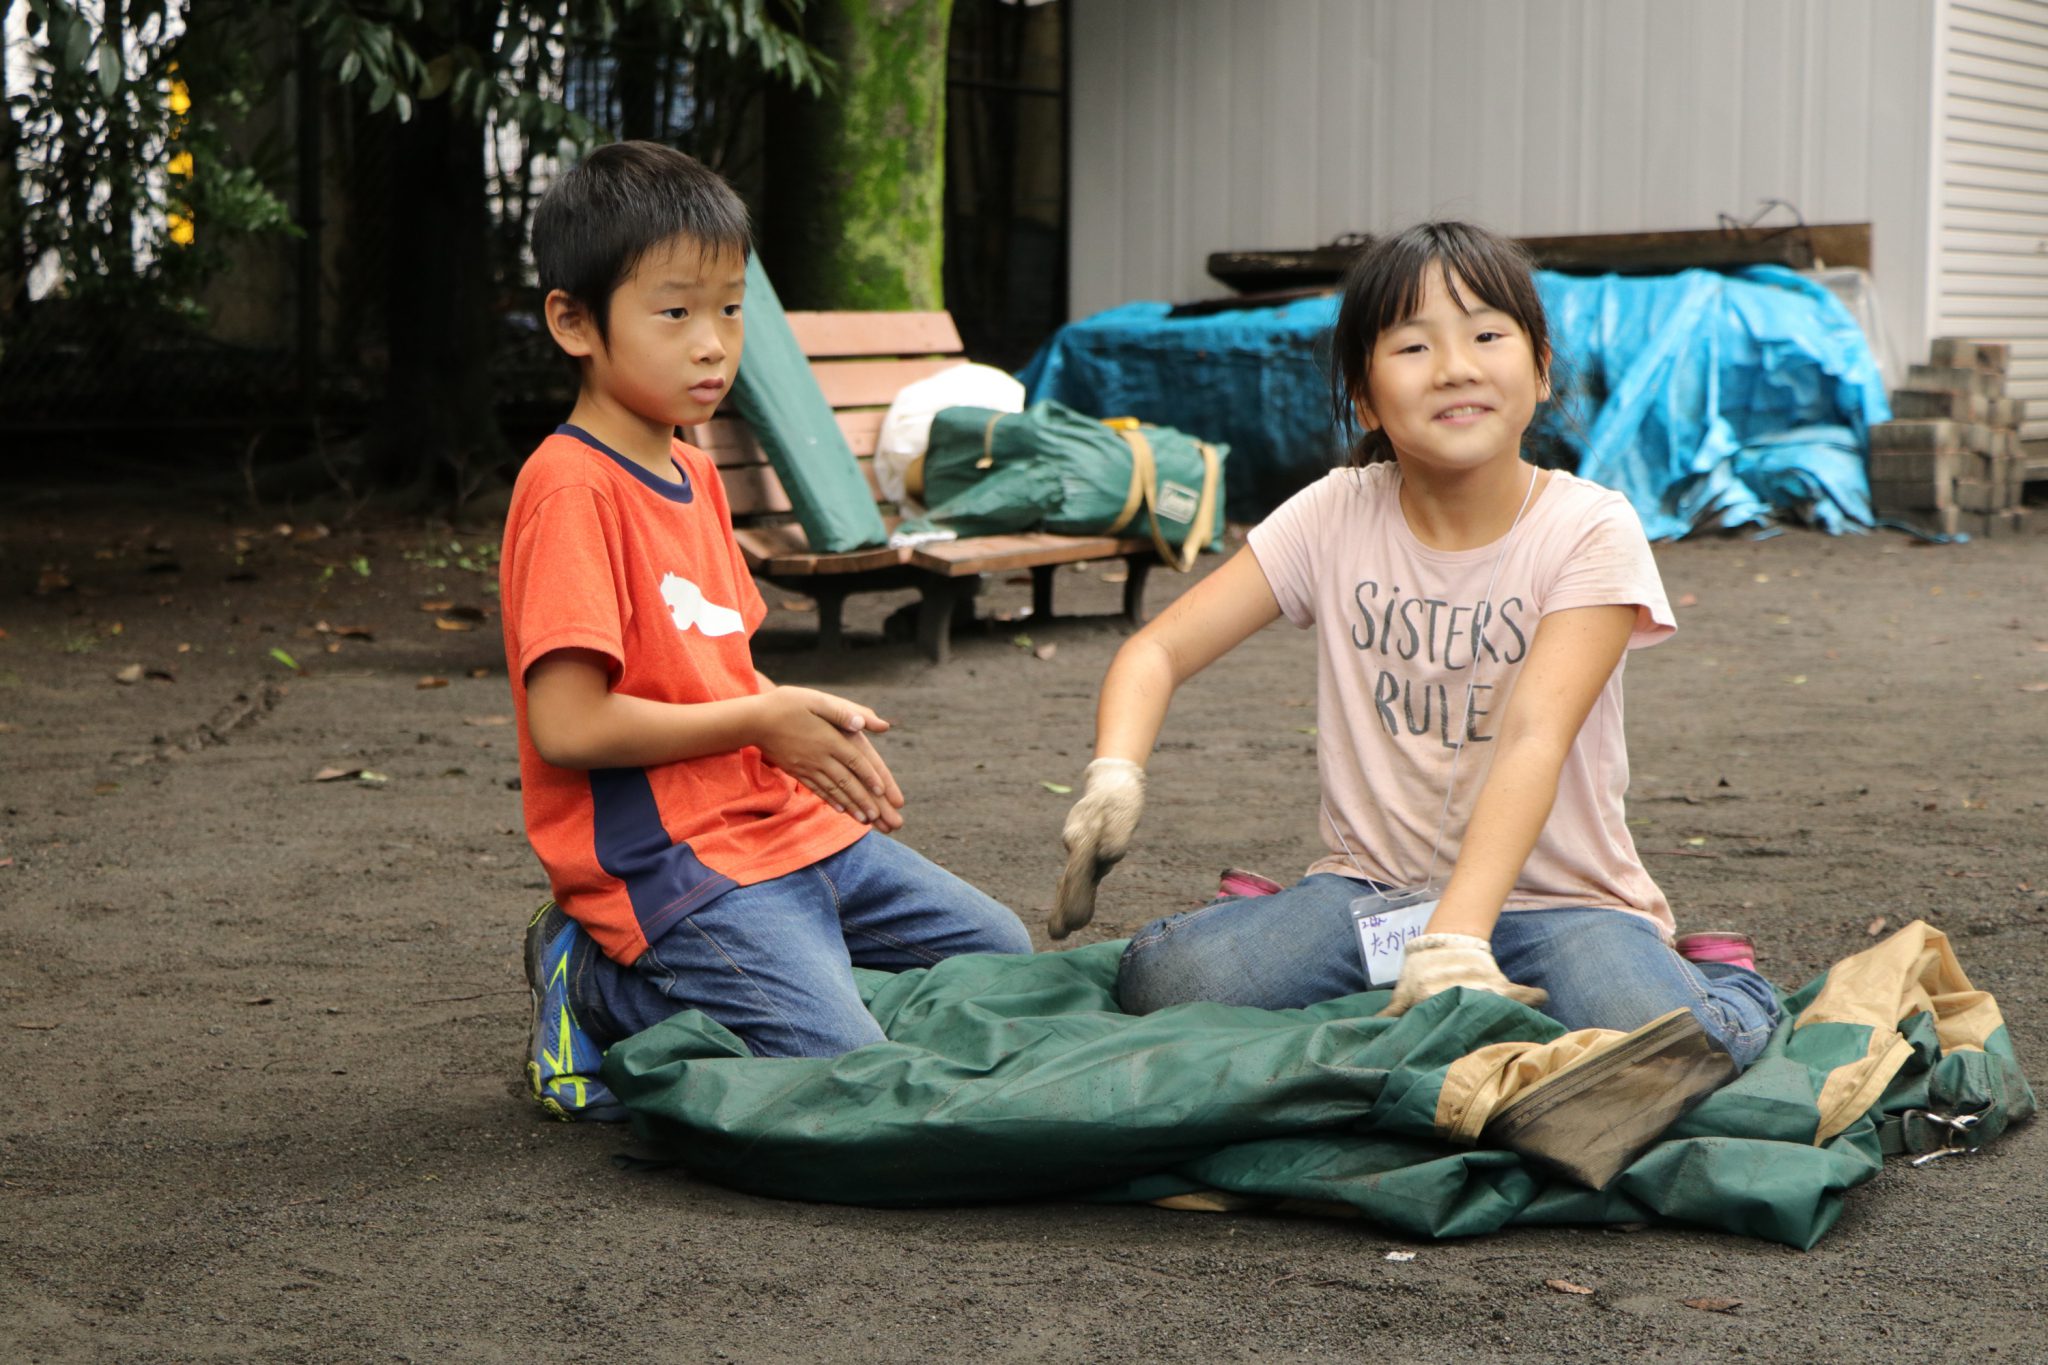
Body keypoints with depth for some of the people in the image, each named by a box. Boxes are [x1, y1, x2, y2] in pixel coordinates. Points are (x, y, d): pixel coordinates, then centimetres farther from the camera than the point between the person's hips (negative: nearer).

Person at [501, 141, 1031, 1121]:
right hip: (672, 866, -9)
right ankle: (603, 990, 0)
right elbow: (568, 725, -22)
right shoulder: (569, 489, -15)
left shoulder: (693, 472, 14)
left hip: (788, 825, 10)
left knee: (1000, 952, 18)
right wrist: (763, 720, -14)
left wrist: (815, 734, 2)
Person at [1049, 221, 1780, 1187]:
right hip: (1376, 888, 3)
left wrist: (1457, 938, -39)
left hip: (1554, 898, -3)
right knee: (1167, 980, -26)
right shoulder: (1336, 517, -1)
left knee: (1665, 1044, -37)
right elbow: (1159, 652, -3)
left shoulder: (1589, 531, -11)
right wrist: (1115, 774, -26)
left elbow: (1532, 738, -25)